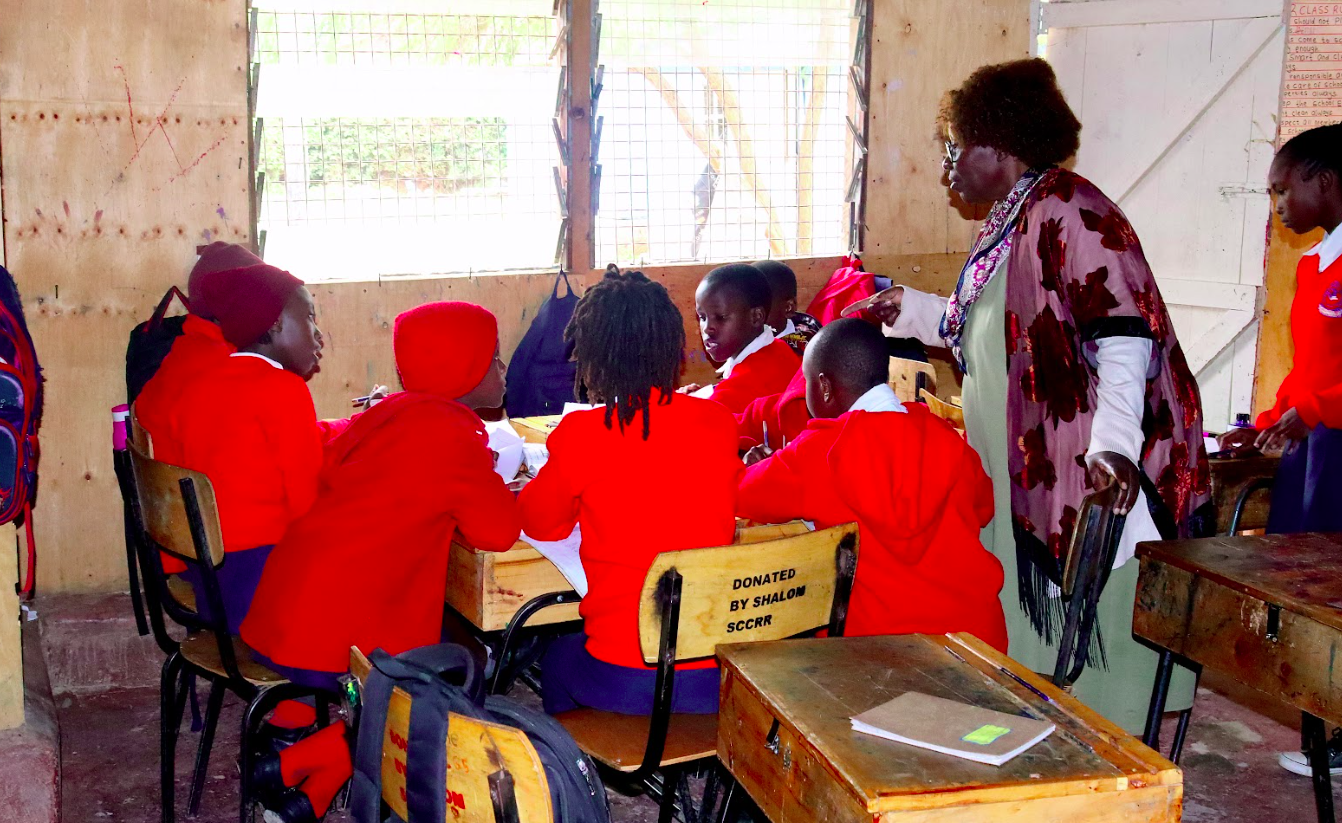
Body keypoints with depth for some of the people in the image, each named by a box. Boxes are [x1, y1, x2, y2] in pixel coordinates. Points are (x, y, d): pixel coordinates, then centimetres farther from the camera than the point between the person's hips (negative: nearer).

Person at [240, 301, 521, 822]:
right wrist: (485, 485, 9)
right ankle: (297, 765, 2)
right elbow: (499, 530, -14)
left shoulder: (393, 412, 11)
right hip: (335, 638, -8)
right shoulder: (450, 434, -14)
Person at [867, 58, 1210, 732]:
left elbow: (1123, 332, -24)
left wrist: (1115, 442, -34)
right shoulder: (1005, 225, 16)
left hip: (1081, 476, -10)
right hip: (1015, 471, 10)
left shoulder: (1070, 212, -16)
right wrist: (910, 310, 23)